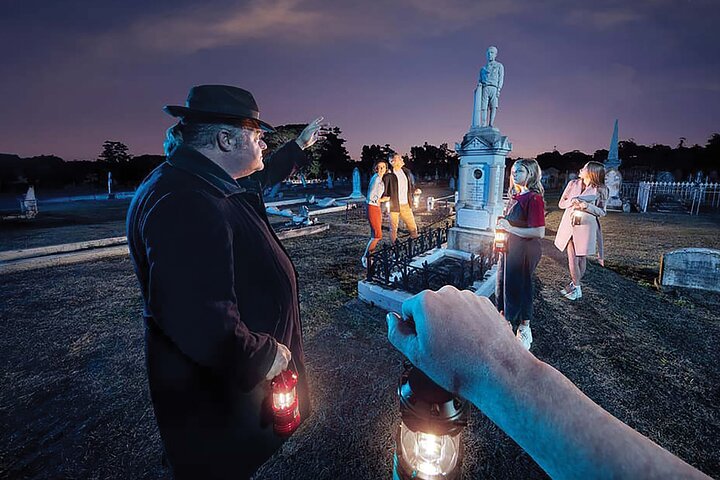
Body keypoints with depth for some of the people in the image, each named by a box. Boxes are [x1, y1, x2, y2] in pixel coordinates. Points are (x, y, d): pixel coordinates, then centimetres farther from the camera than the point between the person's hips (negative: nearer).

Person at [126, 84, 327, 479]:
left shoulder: (212, 183, -1)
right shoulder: (182, 204, -34)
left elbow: (262, 177, 22)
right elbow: (203, 327, -40)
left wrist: (300, 145, 29)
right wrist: (265, 355, -24)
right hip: (217, 389, -9)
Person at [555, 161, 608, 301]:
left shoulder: (600, 190, -3)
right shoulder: (573, 184, 4)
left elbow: (602, 212, -1)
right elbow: (561, 203, 8)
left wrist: (588, 206, -19)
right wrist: (572, 201, -13)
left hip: (586, 227, -2)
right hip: (569, 225, 2)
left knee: (582, 258, 6)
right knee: (572, 259, 1)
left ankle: (574, 284, 24)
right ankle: (577, 288, 16)